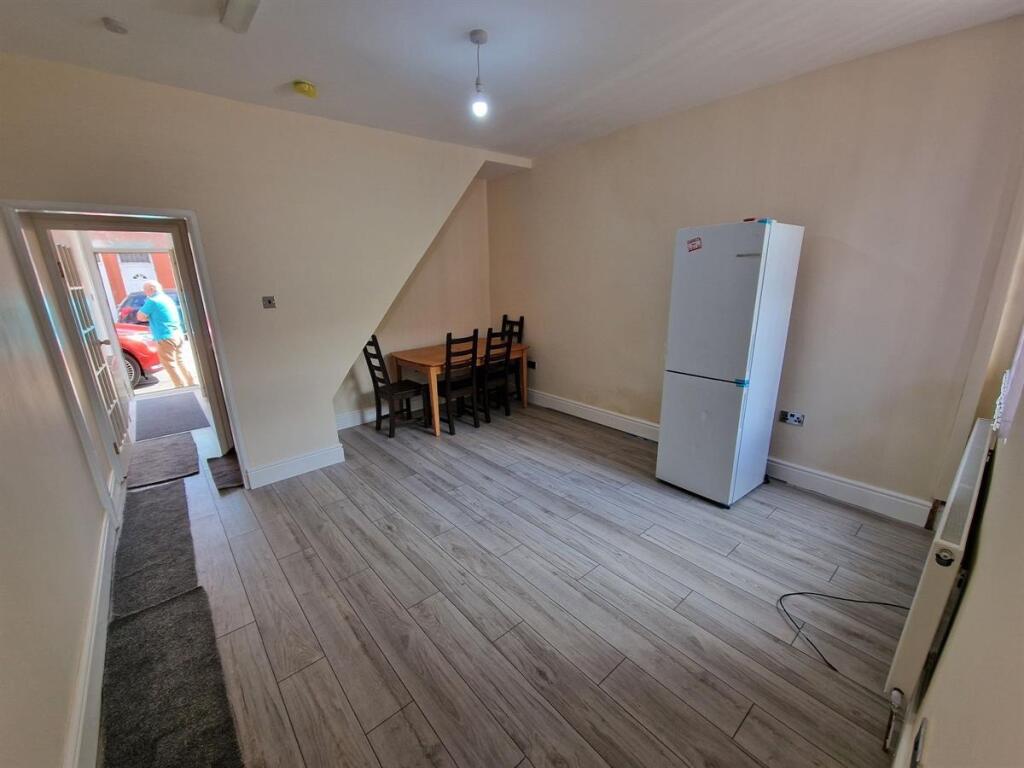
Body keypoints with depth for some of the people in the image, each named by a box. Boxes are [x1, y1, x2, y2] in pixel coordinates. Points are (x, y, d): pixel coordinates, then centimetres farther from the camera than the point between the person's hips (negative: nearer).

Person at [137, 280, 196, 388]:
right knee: (180, 362, 16)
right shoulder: (167, 298, 15)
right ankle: (192, 384, 19)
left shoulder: (152, 301, -12)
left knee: (171, 365, -3)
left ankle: (182, 388, -2)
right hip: (178, 335, 9)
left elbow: (140, 317, -6)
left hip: (166, 338, -9)